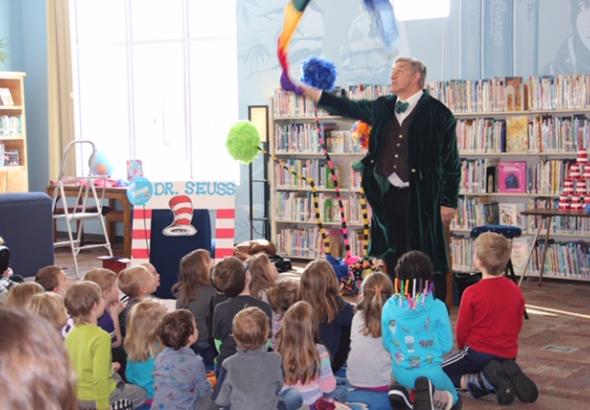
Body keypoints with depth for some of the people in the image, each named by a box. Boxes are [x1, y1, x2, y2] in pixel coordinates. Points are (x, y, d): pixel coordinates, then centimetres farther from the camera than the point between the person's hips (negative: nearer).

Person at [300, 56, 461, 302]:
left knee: (429, 262, -2)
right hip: (387, 196, 6)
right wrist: (305, 90, 6)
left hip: (421, 198, -5)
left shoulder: (437, 113, -4)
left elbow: (451, 162, -3)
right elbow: (346, 108, 13)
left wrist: (449, 202, -5)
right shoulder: (383, 108, 12)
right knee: (393, 259, 12)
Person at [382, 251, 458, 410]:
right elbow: (446, 346, -7)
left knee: (400, 384, 38)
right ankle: (433, 396, -10)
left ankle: (401, 392, -1)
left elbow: (386, 344, 1)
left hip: (400, 373, 2)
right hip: (430, 372, -2)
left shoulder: (389, 307, -9)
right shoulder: (437, 307, -16)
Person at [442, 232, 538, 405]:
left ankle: (476, 381, -15)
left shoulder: (472, 293, -15)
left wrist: (463, 348, 13)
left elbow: (462, 331, -7)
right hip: (508, 356, 6)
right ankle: (509, 377, -1)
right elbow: (517, 326, 12)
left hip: (478, 352, -5)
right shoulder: (515, 290, 2)